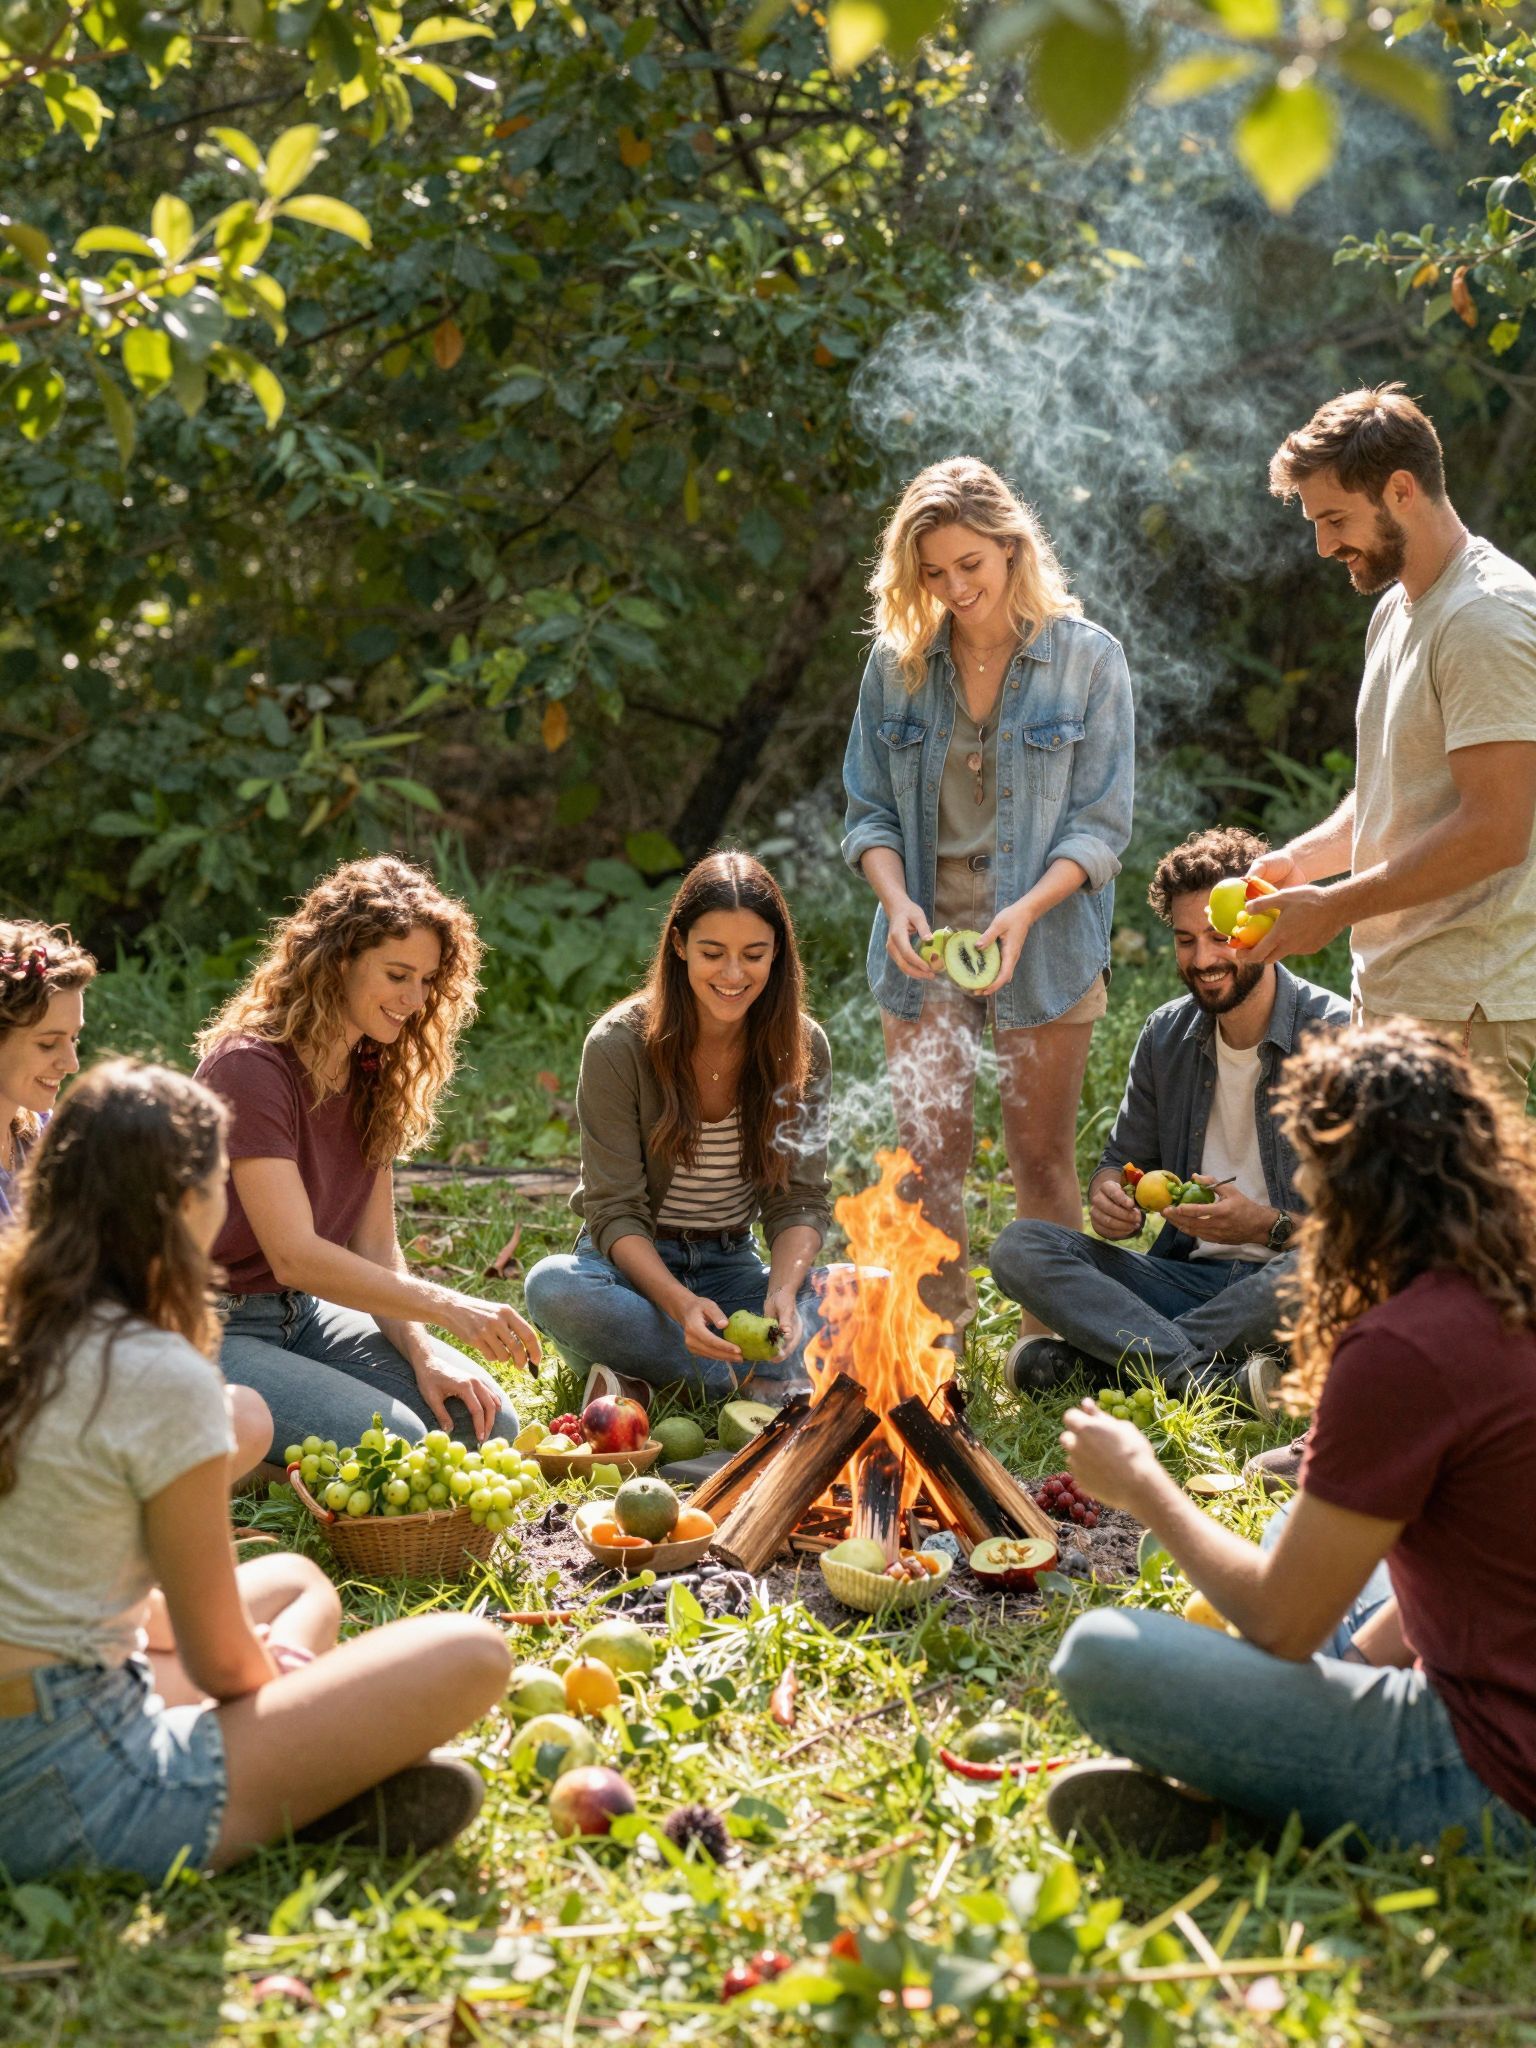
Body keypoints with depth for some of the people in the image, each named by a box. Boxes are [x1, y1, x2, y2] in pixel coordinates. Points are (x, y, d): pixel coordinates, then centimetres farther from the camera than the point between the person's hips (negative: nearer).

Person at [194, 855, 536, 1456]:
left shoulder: (371, 1073, 5)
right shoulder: (250, 1066, -21)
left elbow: (375, 1247, 3)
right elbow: (294, 1255, -27)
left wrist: (422, 1351, -14)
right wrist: (447, 1307, -32)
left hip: (300, 1314, 9)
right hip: (209, 1331, -8)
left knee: (487, 1423, -6)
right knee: (395, 1441, -26)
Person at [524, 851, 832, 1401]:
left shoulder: (802, 1048, -6)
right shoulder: (619, 1045, -16)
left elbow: (799, 1200, -5)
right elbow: (615, 1211, -16)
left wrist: (783, 1290, -27)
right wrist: (680, 1303, -34)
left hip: (732, 1268, 2)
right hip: (633, 1266, -2)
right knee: (555, 1285, -37)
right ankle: (761, 1382, -29)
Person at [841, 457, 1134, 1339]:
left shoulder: (1088, 658, -4)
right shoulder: (896, 663, 3)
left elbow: (1100, 825, -6)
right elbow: (872, 812, 5)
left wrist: (1026, 910, -21)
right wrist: (897, 901, -14)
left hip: (1046, 941, -2)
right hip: (925, 939, 2)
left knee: (1042, 1152, 5)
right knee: (931, 1152, 2)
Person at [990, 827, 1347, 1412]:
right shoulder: (1166, 1035, 8)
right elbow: (1122, 1161, 15)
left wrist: (1268, 1227, -25)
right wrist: (1111, 1197, -10)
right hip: (1187, 1273, 5)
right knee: (1019, 1248, -15)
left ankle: (1086, 1353, -27)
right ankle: (1214, 1376, -32)